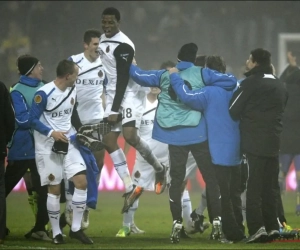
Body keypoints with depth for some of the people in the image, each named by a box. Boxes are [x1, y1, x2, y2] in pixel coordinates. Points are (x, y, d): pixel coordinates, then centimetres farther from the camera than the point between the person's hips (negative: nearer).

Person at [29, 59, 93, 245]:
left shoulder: (72, 90, 5)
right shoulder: (44, 93, -17)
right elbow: (33, 120, -15)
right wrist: (51, 133, -27)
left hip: (68, 144, 6)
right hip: (48, 147, -6)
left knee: (82, 181, -4)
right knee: (54, 189, 0)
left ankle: (76, 229, 5)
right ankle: (56, 233, 13)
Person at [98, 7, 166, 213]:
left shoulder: (123, 45, -19)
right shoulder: (103, 40, 10)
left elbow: (123, 78, -20)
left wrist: (114, 110, -21)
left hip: (130, 93, -9)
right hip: (114, 94, 9)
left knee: (129, 135, -23)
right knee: (109, 140, -3)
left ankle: (159, 168, 3)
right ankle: (130, 188, 0)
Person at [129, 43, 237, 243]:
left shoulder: (165, 76, 5)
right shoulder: (202, 74, -3)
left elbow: (140, 76, 16)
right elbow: (231, 81, -8)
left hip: (175, 137, 3)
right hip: (198, 135, -3)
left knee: (176, 180, 10)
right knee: (211, 177, 6)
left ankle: (177, 224, 3)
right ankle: (217, 222, 0)